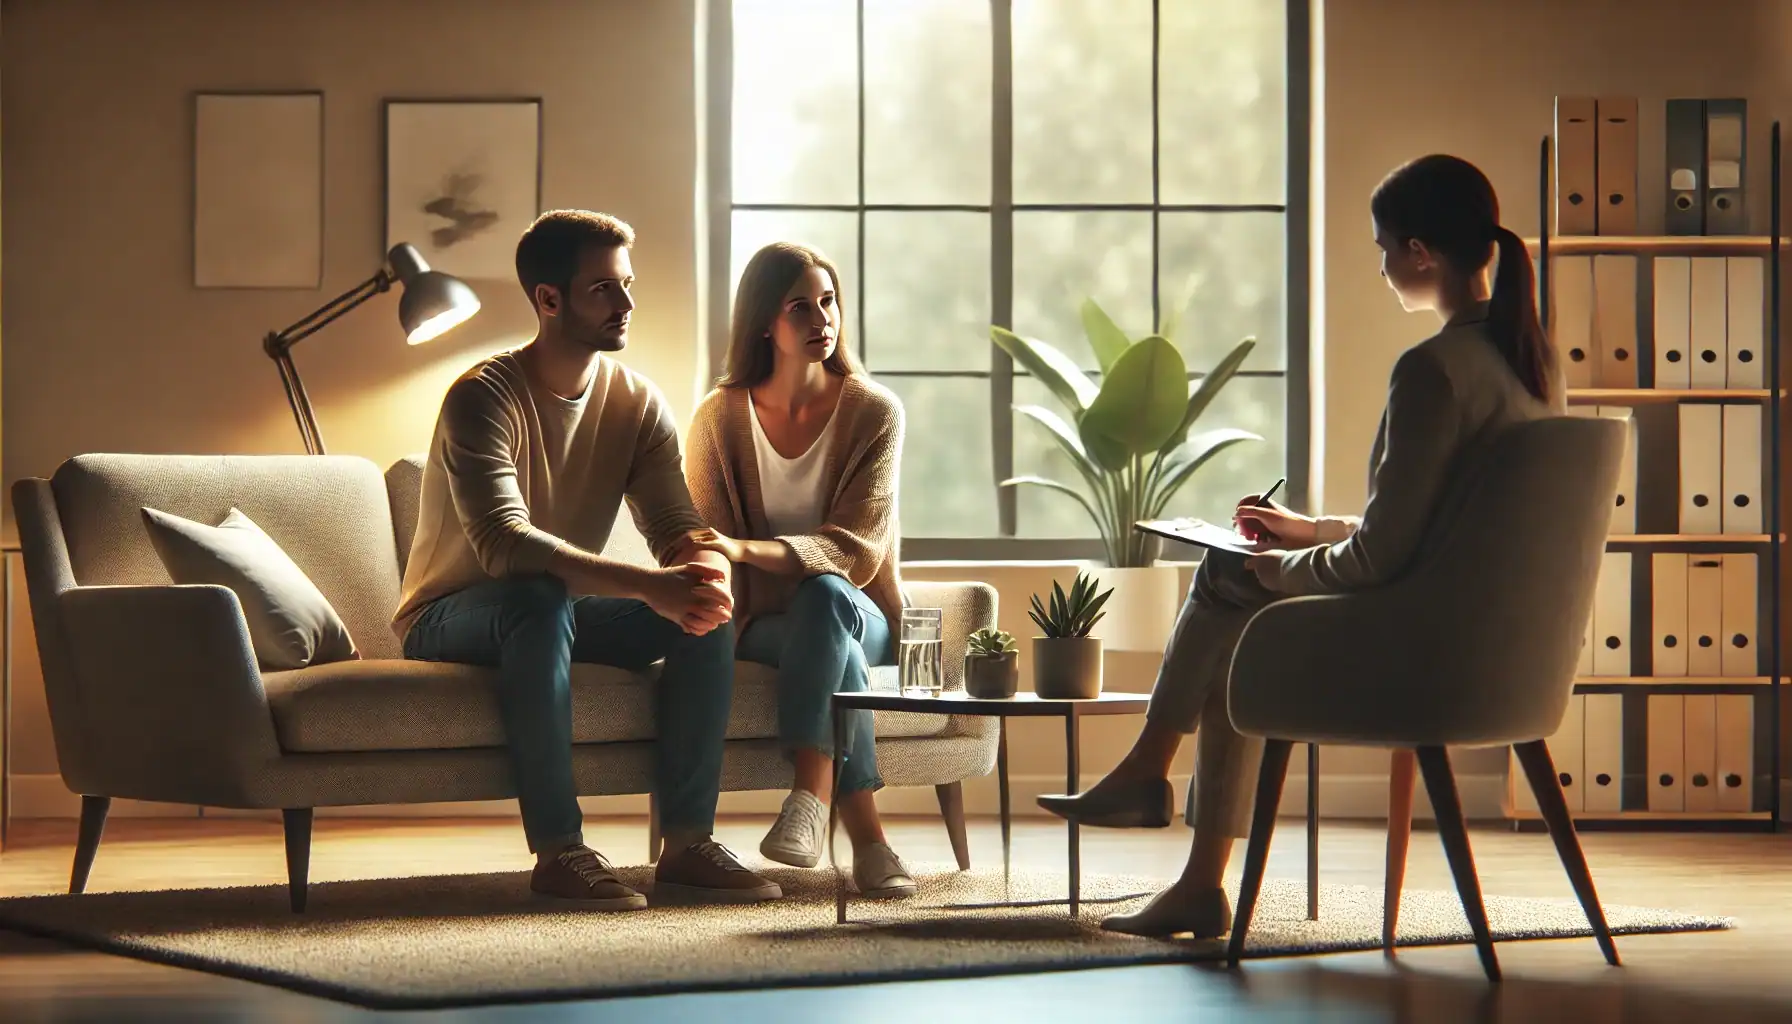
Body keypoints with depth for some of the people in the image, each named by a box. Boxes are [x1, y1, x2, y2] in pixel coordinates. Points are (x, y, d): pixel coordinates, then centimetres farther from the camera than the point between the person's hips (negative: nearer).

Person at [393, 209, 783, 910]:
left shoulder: (636, 401, 0)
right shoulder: (484, 398, -21)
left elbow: (676, 525, -6)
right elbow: (504, 545, -35)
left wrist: (706, 569, -33)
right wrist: (650, 585, -44)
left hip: (560, 612, 6)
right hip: (450, 619, -6)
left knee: (708, 610, -18)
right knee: (538, 599, -39)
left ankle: (687, 844, -19)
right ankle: (558, 851, -36)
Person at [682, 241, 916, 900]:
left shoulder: (873, 412, -5)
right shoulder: (722, 417, -1)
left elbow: (857, 550, -15)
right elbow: (704, 541, 0)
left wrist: (745, 549, -32)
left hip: (859, 615, 0)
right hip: (764, 623, 0)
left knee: (823, 597, -37)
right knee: (840, 657, -35)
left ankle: (809, 798, -47)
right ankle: (865, 836, -42)